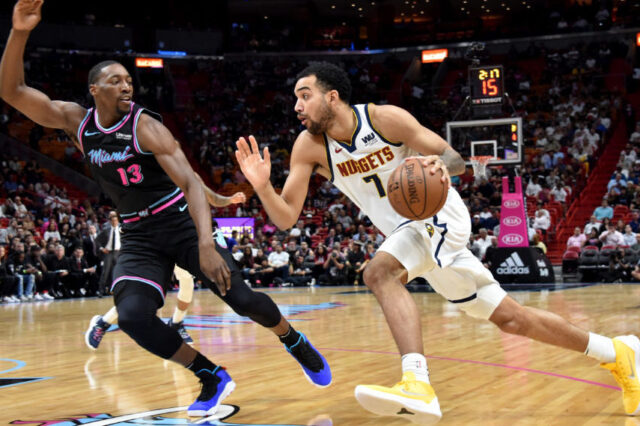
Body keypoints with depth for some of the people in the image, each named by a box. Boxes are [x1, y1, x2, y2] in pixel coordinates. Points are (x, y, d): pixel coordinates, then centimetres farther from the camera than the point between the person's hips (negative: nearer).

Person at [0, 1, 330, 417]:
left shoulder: (146, 127, -16)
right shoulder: (77, 121, -3)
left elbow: (192, 183, -25)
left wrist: (206, 243, -41)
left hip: (183, 224, -3)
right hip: (138, 237, 4)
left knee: (241, 298, -13)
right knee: (132, 315, -22)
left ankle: (296, 343, 20)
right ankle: (213, 378, -4)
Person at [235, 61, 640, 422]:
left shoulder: (385, 118, -17)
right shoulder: (309, 146, -5)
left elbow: (456, 159, -12)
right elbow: (286, 217, -9)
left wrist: (439, 164, -35)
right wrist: (262, 186, -28)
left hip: (439, 215, -6)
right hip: (407, 230, 6)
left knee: (380, 272, -33)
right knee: (509, 317, 9)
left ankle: (417, 385, -45)